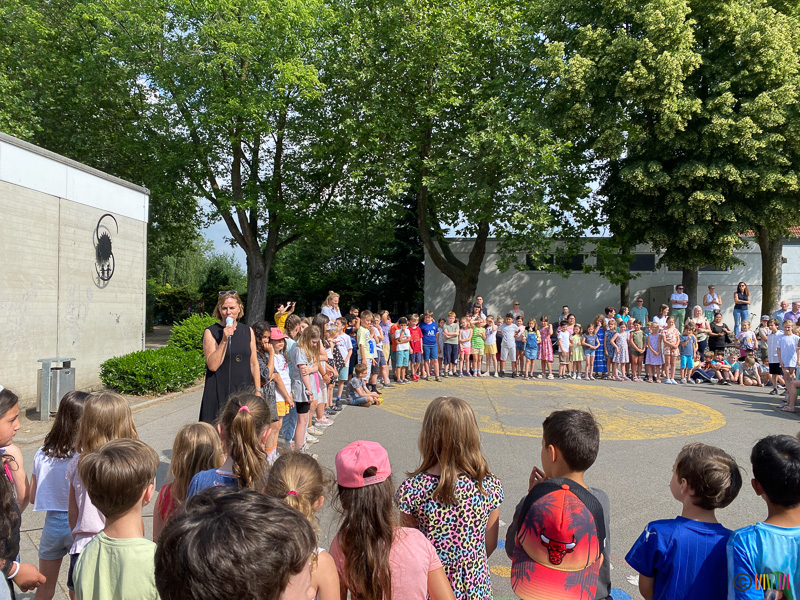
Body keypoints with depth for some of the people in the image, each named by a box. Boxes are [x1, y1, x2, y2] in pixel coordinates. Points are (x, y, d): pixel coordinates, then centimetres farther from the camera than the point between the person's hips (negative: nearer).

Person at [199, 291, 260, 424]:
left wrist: (258, 391, 8)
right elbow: (212, 365, -12)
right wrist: (224, 340, -19)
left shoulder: (248, 331, 8)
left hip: (244, 392, 3)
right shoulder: (210, 332, -3)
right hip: (219, 394, -3)